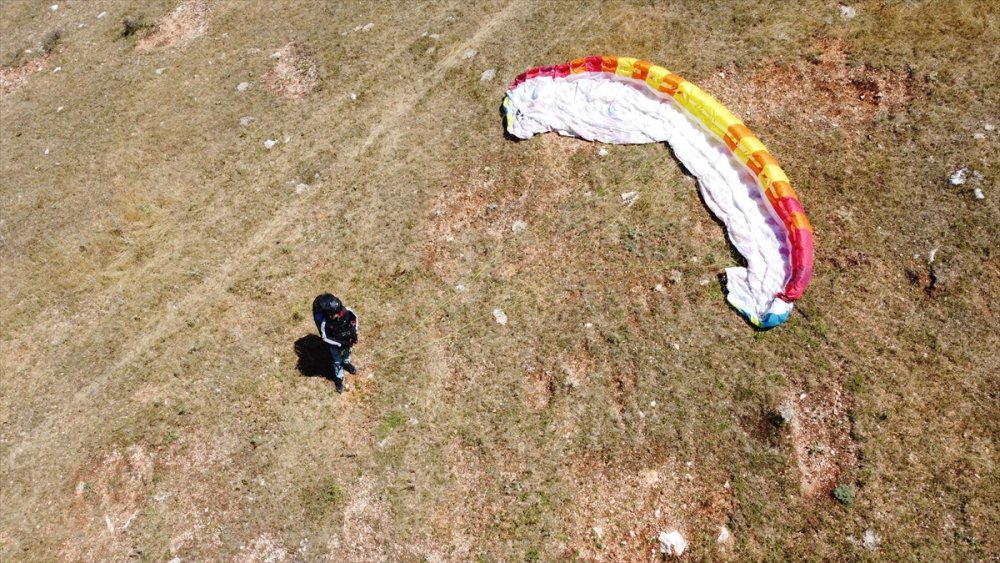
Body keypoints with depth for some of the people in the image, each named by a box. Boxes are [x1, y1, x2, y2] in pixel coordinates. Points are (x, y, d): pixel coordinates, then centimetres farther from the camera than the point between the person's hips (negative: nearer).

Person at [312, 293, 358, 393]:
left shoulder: (348, 312, -33)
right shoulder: (325, 322, -38)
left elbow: (355, 318, -9)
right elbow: (325, 338, -22)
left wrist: (355, 333, -11)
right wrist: (340, 343, -25)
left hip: (348, 340, 3)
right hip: (335, 344, -2)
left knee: (347, 352, 33)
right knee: (337, 361, 20)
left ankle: (346, 363, 65)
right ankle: (339, 379, 46)